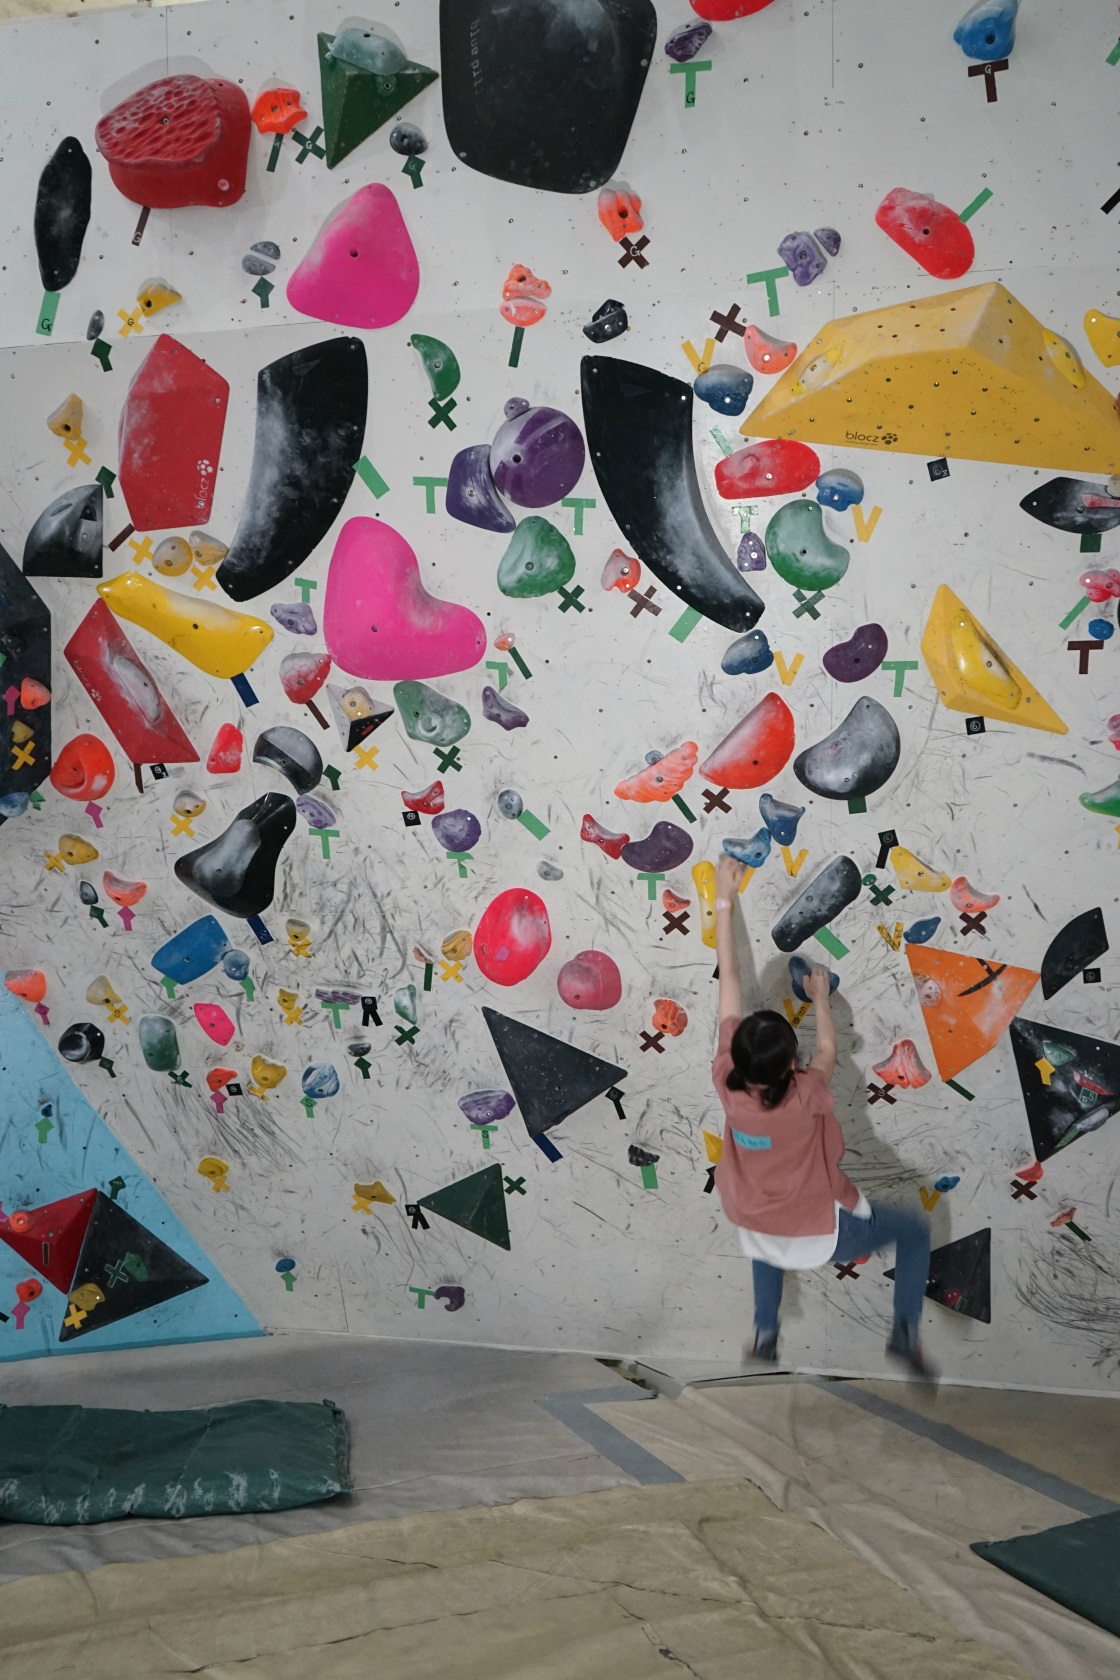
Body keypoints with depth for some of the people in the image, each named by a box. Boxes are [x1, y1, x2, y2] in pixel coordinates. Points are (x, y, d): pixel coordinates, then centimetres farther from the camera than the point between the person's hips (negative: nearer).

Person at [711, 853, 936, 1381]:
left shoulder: (726, 1082, -21)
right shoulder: (805, 1098, -29)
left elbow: (729, 981, -17)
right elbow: (827, 1051, -5)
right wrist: (820, 998, 11)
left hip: (758, 1234, 4)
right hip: (822, 1233, -4)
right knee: (913, 1230, 18)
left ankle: (765, 1332, 42)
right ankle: (906, 1333, 15)